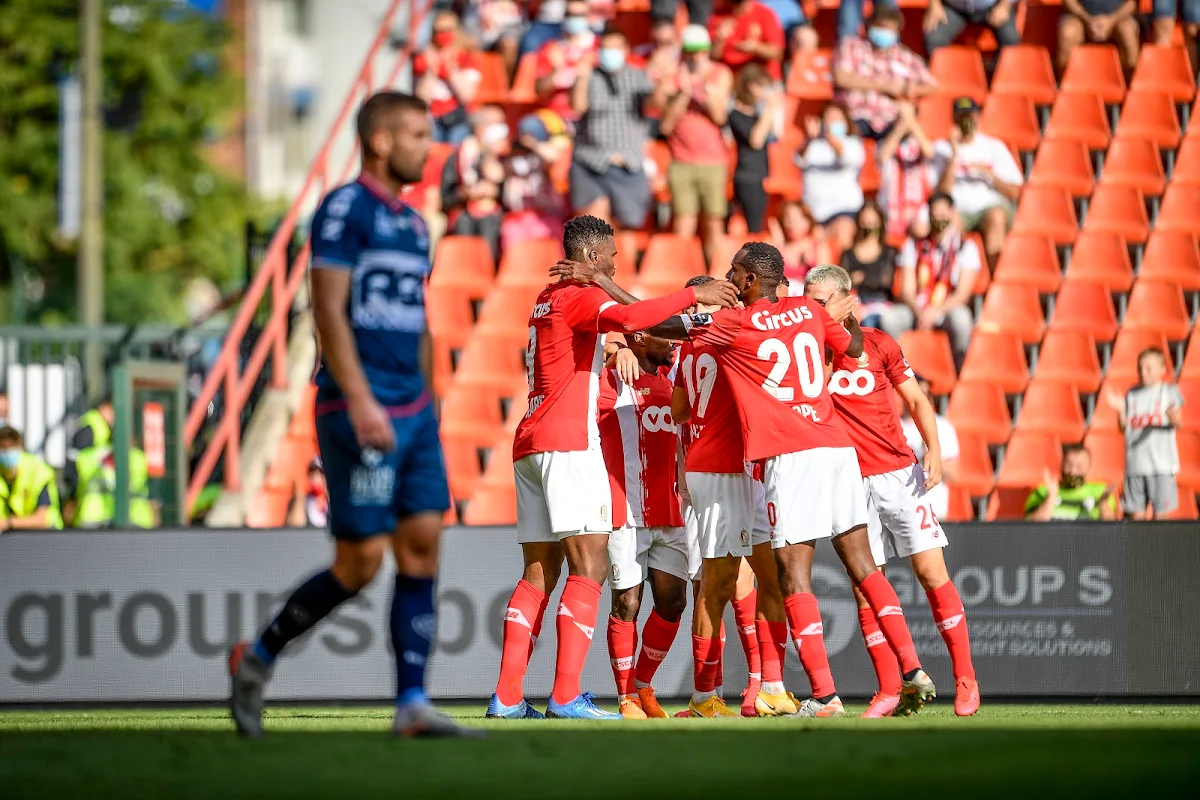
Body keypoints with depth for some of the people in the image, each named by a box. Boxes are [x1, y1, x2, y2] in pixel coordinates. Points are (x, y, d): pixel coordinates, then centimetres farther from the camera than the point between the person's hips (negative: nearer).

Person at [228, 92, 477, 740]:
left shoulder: (412, 224, 17)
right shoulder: (344, 210, -9)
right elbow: (328, 311, -16)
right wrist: (362, 404, -22)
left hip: (413, 416, 8)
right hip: (360, 415, -8)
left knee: (422, 549, 0)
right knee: (360, 563, -6)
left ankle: (412, 706, 0)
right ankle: (257, 658, 12)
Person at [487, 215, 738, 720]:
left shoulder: (547, 299, 24)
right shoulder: (580, 295, -4)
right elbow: (624, 318, -26)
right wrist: (692, 296, -20)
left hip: (530, 444, 9)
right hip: (569, 441, -9)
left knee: (539, 574, 9)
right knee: (589, 565, -12)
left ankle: (507, 696, 3)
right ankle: (566, 696, -21)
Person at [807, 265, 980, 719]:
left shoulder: (877, 344, 2)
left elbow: (917, 401, 7)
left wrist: (933, 450, -6)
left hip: (899, 473, -1)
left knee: (931, 571, -3)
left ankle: (964, 678, 5)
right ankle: (888, 689, 4)